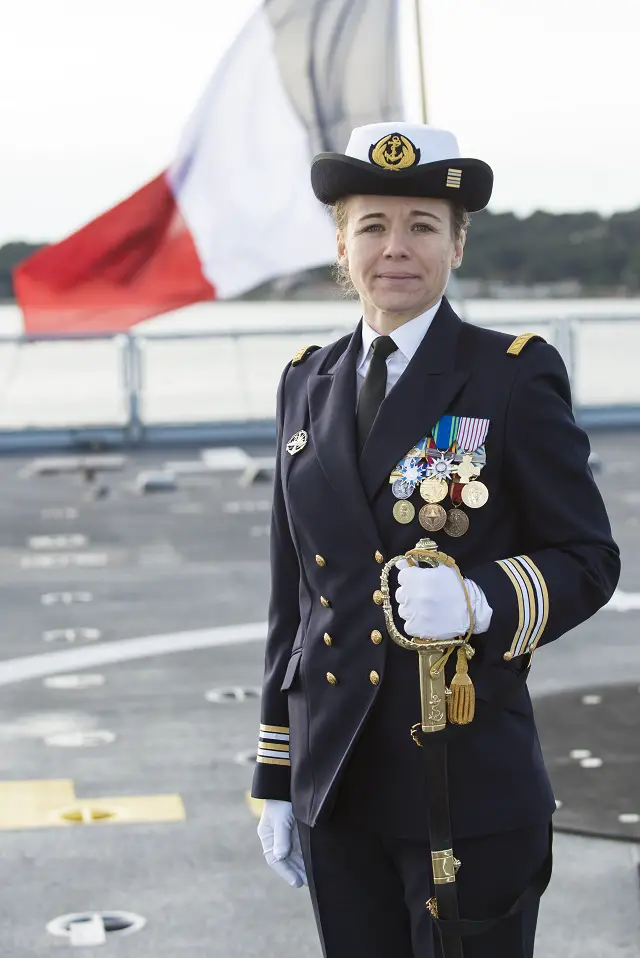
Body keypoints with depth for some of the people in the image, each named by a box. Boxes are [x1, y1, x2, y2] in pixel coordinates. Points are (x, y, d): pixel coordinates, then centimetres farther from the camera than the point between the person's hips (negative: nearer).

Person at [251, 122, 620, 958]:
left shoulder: (516, 377, -4)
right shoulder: (307, 386, 11)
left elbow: (589, 558, -4)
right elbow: (293, 590, 13)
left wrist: (482, 599, -25)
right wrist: (275, 777, 13)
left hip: (468, 785, -4)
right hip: (335, 786, 5)